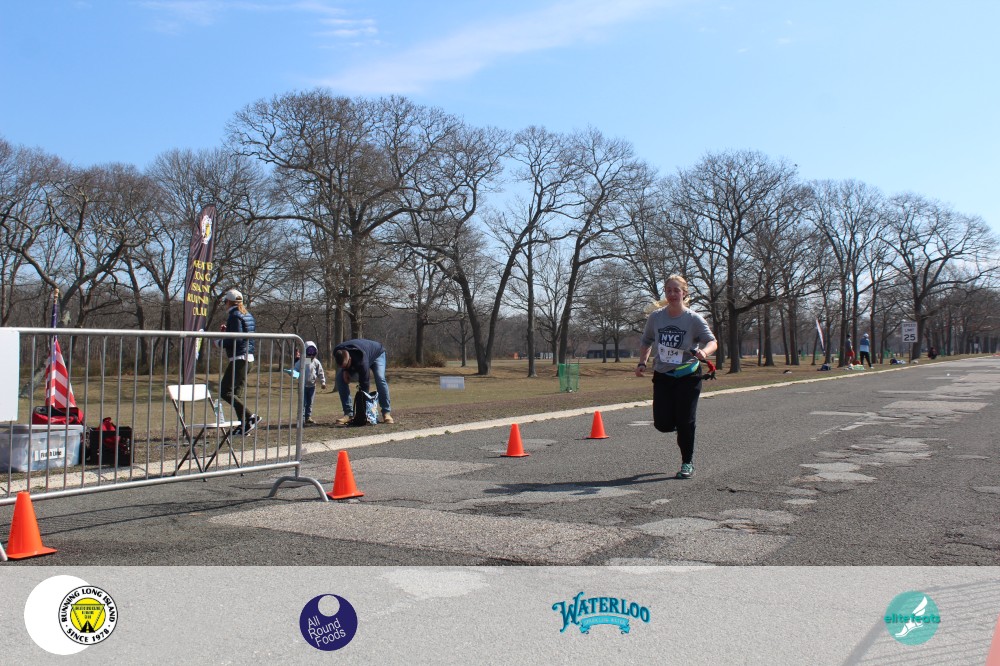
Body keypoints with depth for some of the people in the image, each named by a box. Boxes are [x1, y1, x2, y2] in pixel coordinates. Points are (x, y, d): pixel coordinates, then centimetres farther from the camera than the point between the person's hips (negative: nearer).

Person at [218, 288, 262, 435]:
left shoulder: (234, 316, -11)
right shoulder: (249, 316, 16)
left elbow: (236, 339, -20)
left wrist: (220, 342, -6)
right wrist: (227, 331, 21)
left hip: (239, 358, -10)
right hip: (249, 357, 10)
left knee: (226, 392, -8)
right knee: (239, 392, 13)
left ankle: (251, 417, -14)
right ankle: (243, 424, 12)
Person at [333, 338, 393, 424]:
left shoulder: (362, 362, -47)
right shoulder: (337, 352, -31)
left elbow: (364, 383, -40)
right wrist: (345, 370, -23)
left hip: (377, 353, -5)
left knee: (380, 378, -32)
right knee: (340, 378, -16)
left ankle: (386, 413, -21)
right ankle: (348, 414, -13)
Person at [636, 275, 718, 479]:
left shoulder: (694, 319, -11)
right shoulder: (656, 317, -2)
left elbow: (712, 341, -16)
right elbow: (646, 341, 13)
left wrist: (704, 352, -38)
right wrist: (642, 363, 1)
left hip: (688, 377, -3)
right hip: (662, 376, 3)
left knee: (685, 422, -3)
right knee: (662, 424, -2)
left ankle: (687, 463, 16)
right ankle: (677, 424, 36)